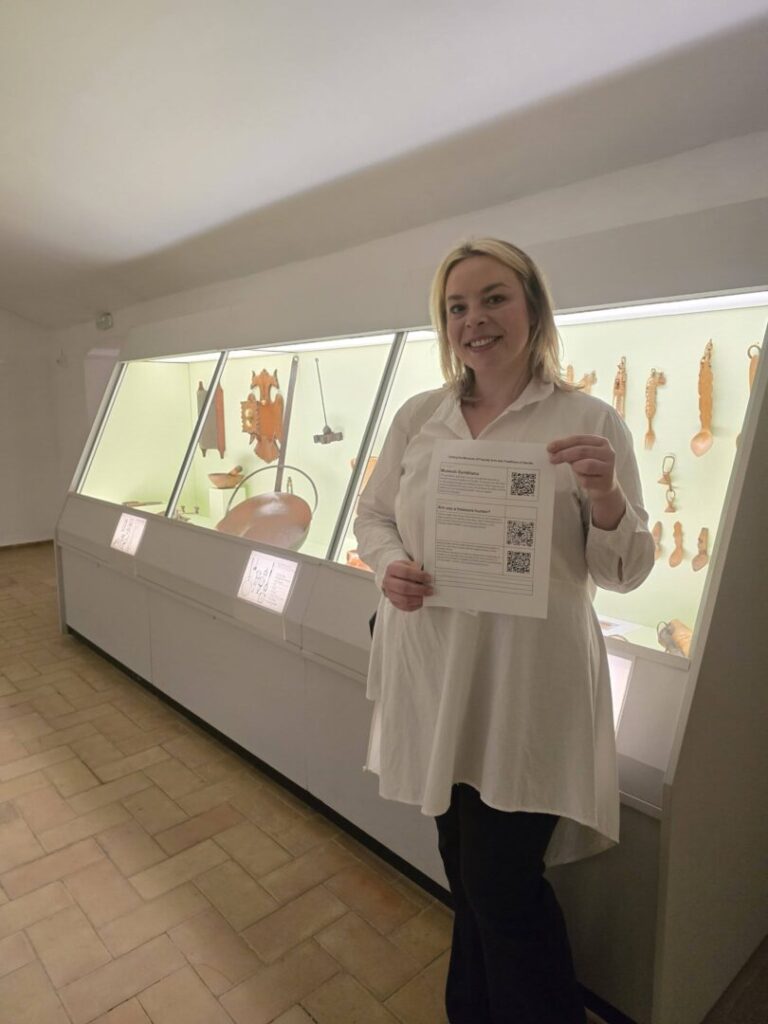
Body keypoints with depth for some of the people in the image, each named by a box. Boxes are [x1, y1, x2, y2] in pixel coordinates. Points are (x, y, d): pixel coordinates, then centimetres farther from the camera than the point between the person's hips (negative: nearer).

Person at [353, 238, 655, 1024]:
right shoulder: (417, 416, 2)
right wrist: (388, 566, -12)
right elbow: (371, 514, 9)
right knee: (465, 869, 23)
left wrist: (604, 495, -26)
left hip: (527, 691, -4)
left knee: (504, 886, 6)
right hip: (432, 680, 4)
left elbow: (626, 572, -6)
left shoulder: (590, 422, -7)